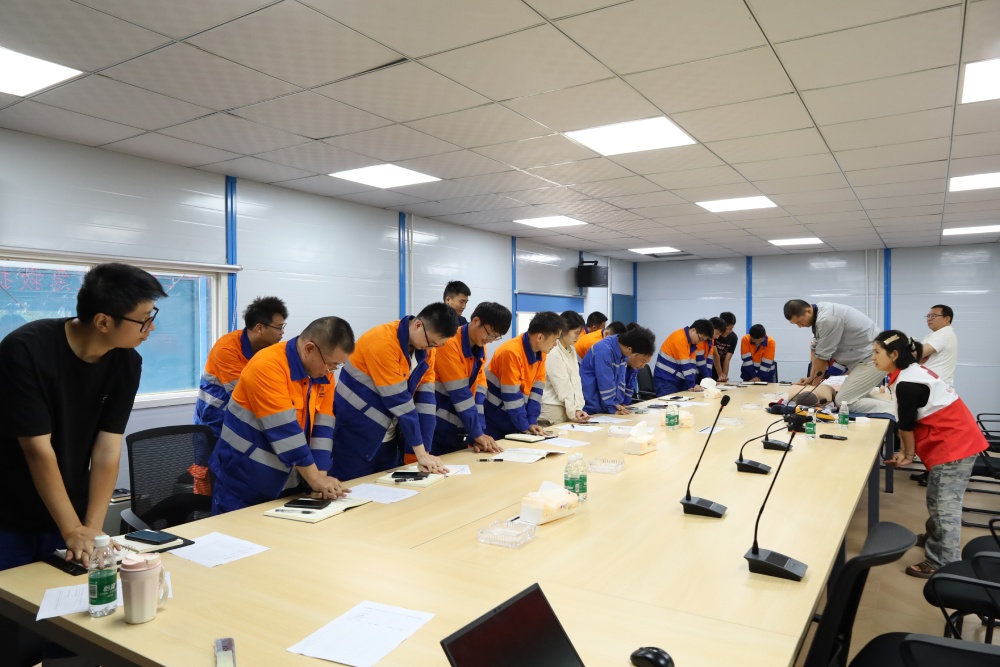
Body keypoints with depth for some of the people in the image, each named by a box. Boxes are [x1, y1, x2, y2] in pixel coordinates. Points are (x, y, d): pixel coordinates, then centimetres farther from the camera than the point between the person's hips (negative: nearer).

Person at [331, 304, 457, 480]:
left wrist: (425, 452, -10)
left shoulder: (426, 348, -3)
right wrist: (420, 453, -21)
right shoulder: (383, 342, -25)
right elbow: (398, 400, -25)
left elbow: (425, 398, -5)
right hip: (356, 433, -7)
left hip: (388, 437, 7)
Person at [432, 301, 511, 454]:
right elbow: (460, 393, -20)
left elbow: (478, 392, -1)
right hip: (436, 428, -7)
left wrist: (479, 433, -9)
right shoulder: (449, 343, -19)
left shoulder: (480, 349, 6)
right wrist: (477, 433, -18)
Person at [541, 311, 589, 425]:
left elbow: (575, 379, 3)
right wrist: (573, 412, -12)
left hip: (567, 407, 7)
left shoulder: (572, 350, 11)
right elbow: (563, 386, -14)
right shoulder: (552, 353, -14)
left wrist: (578, 408, -6)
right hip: (553, 408, -7)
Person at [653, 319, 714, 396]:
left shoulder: (692, 342, 8)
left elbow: (691, 365, 4)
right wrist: (692, 385, -16)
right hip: (665, 381, -8)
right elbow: (685, 365, -19)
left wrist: (693, 384, -6)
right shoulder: (679, 338, -19)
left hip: (678, 381, 8)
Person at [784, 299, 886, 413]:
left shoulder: (827, 319, -25)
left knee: (843, 401, -12)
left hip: (874, 358, -10)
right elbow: (816, 349, 12)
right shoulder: (819, 313, 4)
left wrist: (814, 384, -1)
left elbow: (822, 356, -15)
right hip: (865, 356, 10)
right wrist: (811, 377, 13)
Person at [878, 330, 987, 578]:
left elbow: (906, 425, -12)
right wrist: (905, 451, 8)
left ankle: (943, 565, 1)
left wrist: (908, 454, 3)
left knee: (945, 506, -5)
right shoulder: (912, 373, 10)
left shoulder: (906, 384, -22)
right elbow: (910, 422, 12)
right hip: (956, 441, 10)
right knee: (939, 501, 22)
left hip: (953, 446, -10)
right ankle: (935, 538, 38)